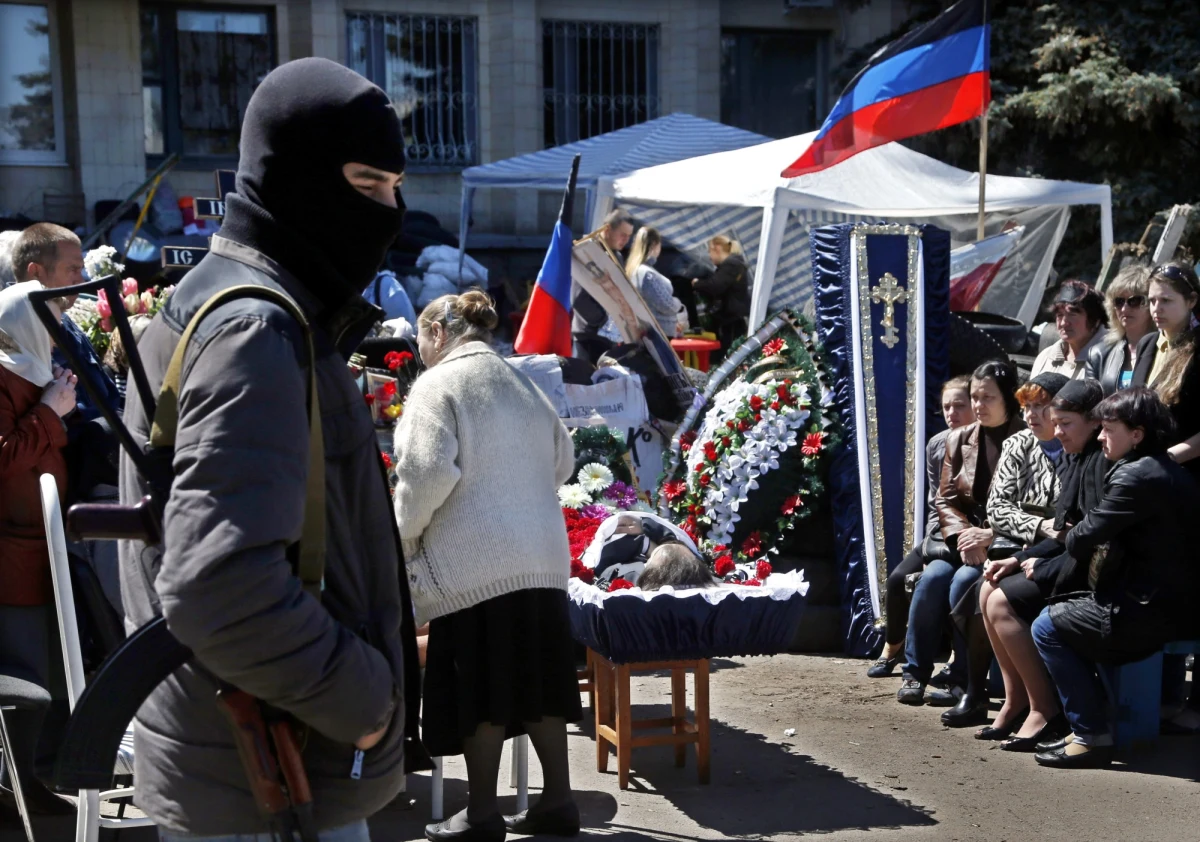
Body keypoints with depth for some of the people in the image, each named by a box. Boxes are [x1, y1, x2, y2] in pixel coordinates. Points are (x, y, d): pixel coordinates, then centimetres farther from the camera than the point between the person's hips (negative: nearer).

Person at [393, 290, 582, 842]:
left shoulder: (438, 383, -6)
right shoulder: (524, 384, 15)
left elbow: (429, 471, -15)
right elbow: (562, 461, 21)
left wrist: (404, 536, -2)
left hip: (474, 562, -7)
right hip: (542, 556, 7)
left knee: (480, 686, 1)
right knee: (535, 677, 12)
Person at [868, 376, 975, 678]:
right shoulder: (937, 445, 4)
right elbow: (934, 502, 9)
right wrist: (932, 542, -4)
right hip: (940, 535, 6)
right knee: (898, 578, -8)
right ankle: (892, 649, 14)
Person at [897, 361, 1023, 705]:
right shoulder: (959, 439, 11)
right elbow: (945, 499, 8)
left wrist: (988, 536, -21)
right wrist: (962, 535, -10)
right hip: (963, 540, 5)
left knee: (964, 581, -29)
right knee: (932, 577, -22)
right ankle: (915, 673, -13)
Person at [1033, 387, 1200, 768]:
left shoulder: (1136, 476, -18)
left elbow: (1081, 539, -16)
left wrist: (1072, 539, 6)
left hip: (1148, 614, -10)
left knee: (1047, 627, 1)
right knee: (1067, 615, 22)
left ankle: (1091, 736, 2)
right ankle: (1085, 727, 21)